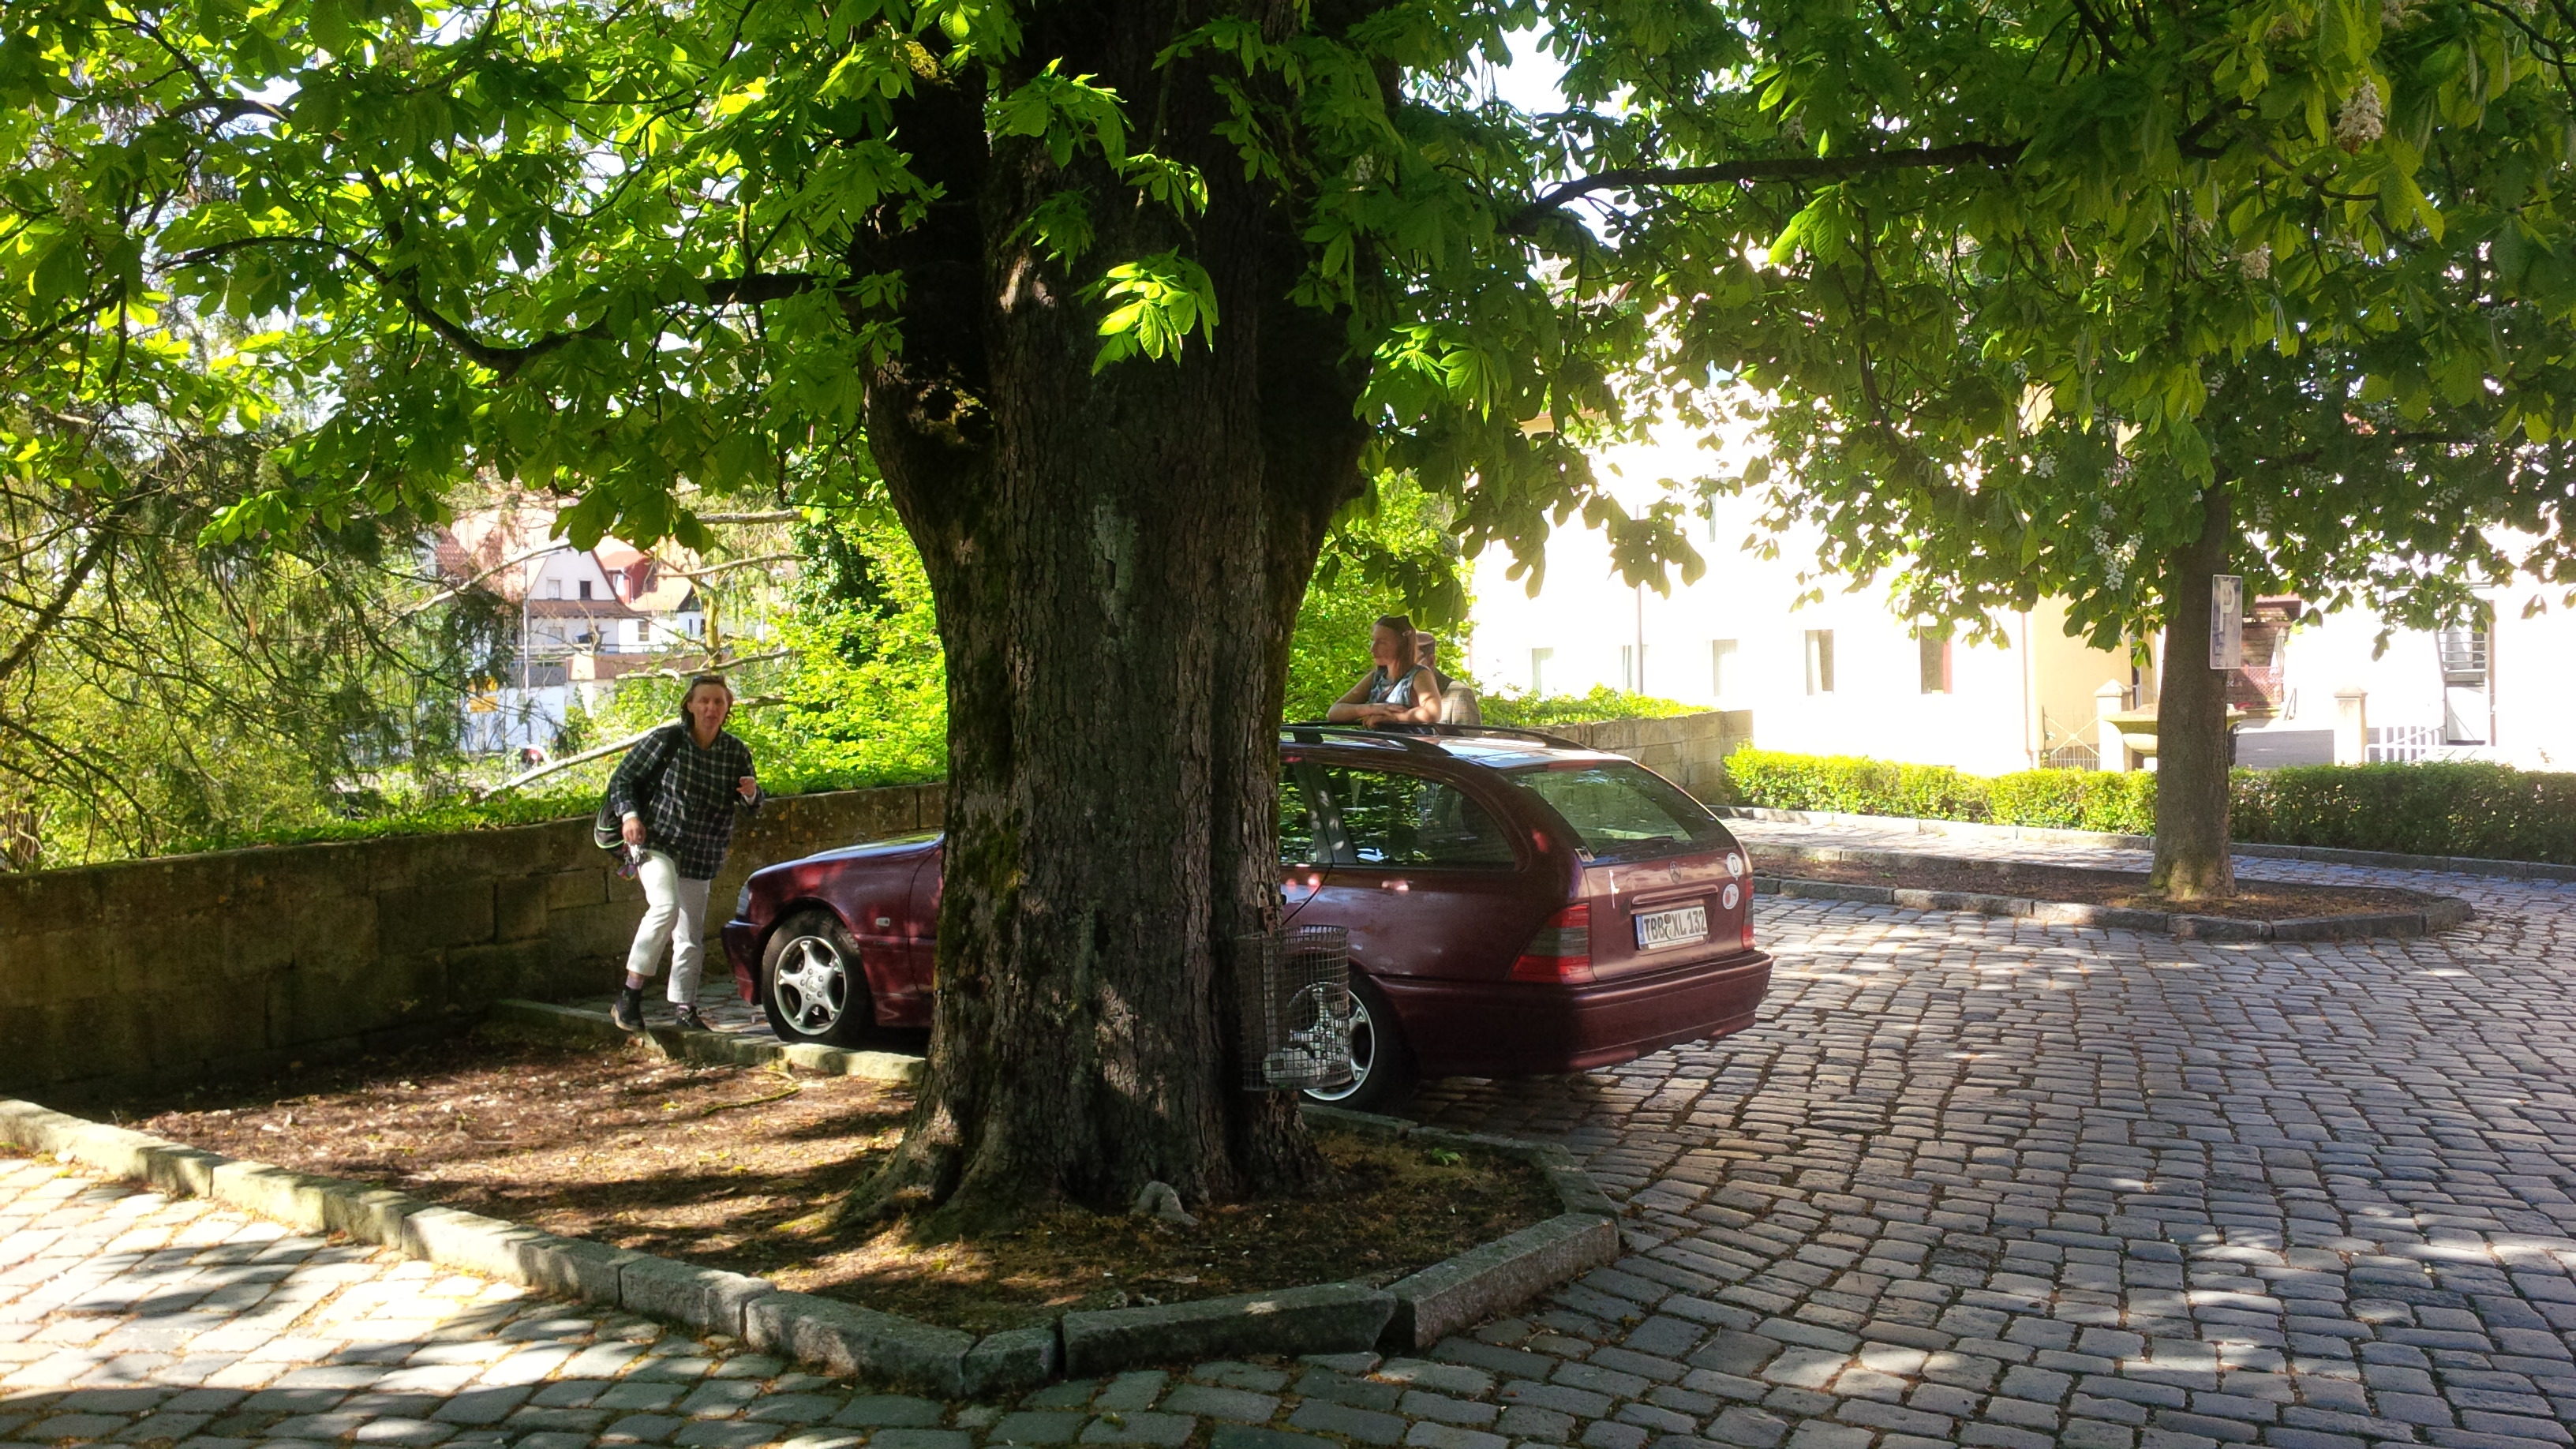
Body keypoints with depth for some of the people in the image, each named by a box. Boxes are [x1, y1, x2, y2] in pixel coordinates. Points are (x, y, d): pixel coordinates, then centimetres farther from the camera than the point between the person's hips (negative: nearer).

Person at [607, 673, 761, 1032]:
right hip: (657, 842, -4)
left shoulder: (736, 752, 0)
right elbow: (623, 779, -1)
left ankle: (683, 1006, 22)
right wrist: (630, 815, -16)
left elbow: (750, 806, 3)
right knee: (666, 906, -27)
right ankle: (629, 996, -20)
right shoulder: (667, 740, -9)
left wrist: (751, 795, -20)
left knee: (692, 936, 7)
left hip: (700, 858, 4)